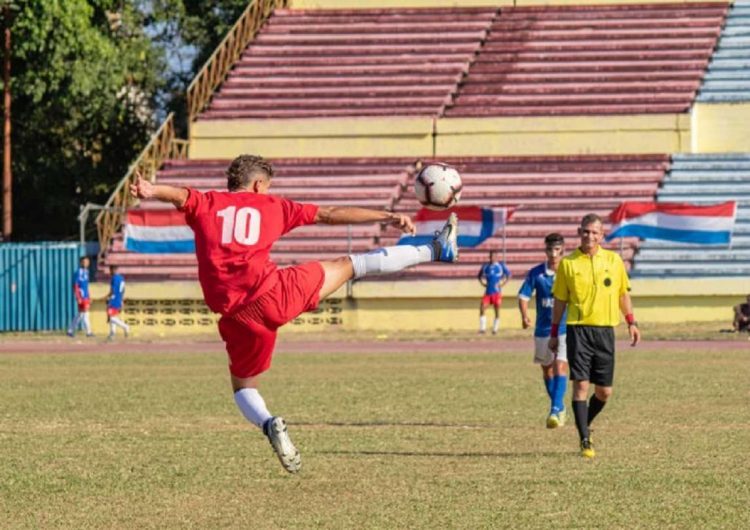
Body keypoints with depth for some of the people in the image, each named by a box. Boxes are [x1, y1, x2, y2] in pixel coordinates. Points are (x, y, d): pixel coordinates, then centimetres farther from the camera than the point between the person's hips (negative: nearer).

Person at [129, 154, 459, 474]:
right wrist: (386, 217, 26)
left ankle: (269, 424, -11)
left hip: (238, 315, 1)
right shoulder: (270, 205, 14)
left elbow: (181, 195, -10)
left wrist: (151, 191, -32)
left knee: (243, 387, 22)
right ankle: (435, 251, 31)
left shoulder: (206, 205, 14)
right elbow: (331, 215, 18)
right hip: (276, 293, -1)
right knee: (350, 265, 18)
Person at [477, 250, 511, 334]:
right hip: (488, 292, 2)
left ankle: (495, 329, 11)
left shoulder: (501, 265, 0)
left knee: (497, 311, 1)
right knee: (482, 309, -12)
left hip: (497, 292, -2)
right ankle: (482, 328, -5)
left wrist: (503, 283, -6)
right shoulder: (485, 266, 7)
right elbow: (479, 276, 21)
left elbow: (508, 275, 6)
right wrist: (482, 282, 4)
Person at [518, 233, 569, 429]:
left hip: (565, 328, -3)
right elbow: (523, 296, -2)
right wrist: (525, 316, -19)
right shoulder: (535, 273, -1)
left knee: (560, 367, -17)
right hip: (543, 330, 3)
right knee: (547, 369, 14)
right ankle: (559, 408, 31)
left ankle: (555, 410, -22)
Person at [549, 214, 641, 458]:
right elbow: (560, 300, 7)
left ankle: (585, 425, 30)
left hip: (605, 330, 2)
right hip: (578, 330, -2)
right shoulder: (568, 263, 2)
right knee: (581, 384, -11)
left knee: (604, 392, 4)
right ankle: (585, 440, -6)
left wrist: (631, 322, 11)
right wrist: (554, 333, 6)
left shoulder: (613, 260, 7)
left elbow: (623, 293, 17)